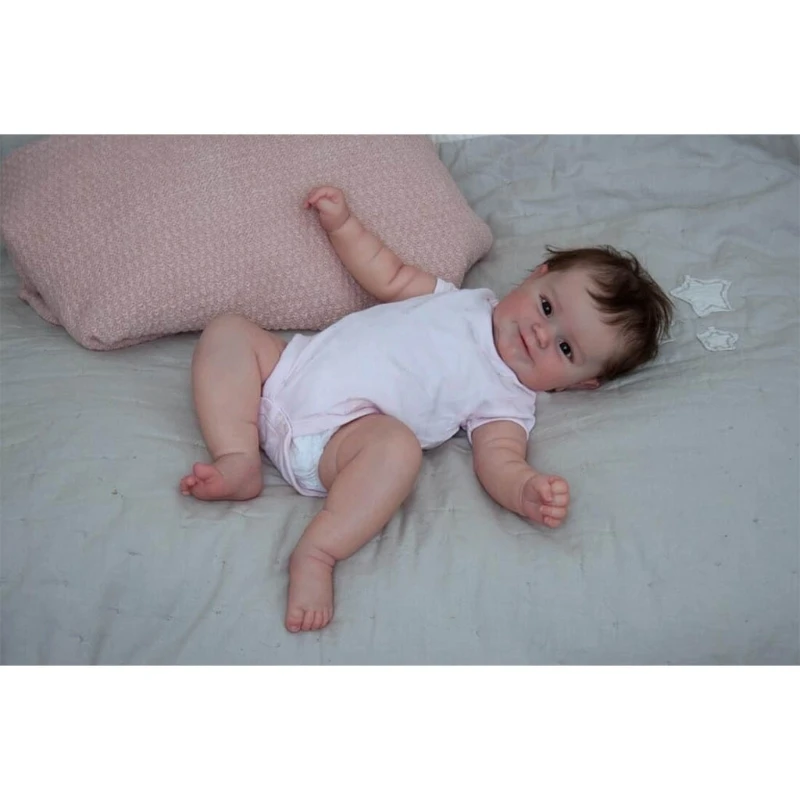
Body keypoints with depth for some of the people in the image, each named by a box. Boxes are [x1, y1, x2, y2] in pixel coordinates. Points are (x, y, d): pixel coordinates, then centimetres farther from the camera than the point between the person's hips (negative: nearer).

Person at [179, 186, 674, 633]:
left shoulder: (507, 402, 1)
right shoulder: (460, 300, 17)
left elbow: (501, 462, -14)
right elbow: (388, 278, 25)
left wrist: (530, 491, -37)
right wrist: (341, 222, 17)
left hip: (343, 431, -6)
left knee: (398, 445, -38)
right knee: (229, 331, -8)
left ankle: (317, 553, -34)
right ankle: (240, 461, -19)